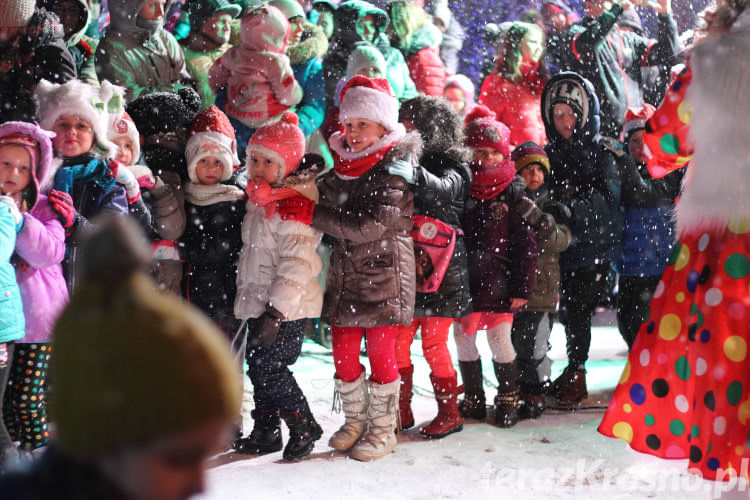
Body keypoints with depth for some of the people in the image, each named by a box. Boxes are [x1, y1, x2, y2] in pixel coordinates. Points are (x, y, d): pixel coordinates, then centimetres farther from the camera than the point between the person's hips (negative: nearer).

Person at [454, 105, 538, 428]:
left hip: (499, 286, -3)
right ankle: (473, 399, 26)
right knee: (464, 341, 10)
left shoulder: (512, 194, -2)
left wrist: (522, 289, -5)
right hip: (463, 284, 3)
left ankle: (507, 400, 22)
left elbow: (526, 244, -2)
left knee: (500, 342, 3)